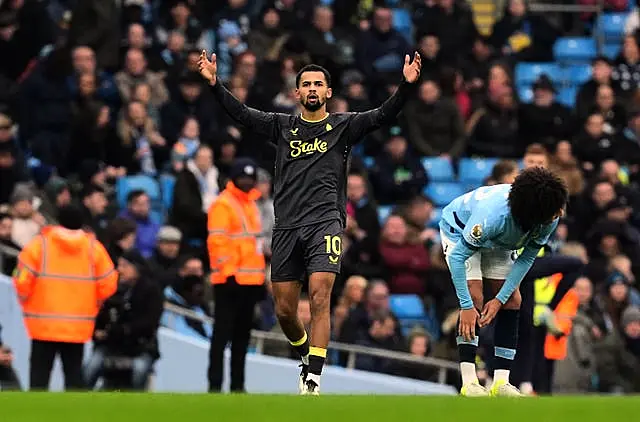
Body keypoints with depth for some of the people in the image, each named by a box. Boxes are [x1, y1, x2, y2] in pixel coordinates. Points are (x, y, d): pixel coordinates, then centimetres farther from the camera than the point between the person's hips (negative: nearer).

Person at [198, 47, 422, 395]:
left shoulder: (343, 126, 8)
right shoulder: (282, 126, 14)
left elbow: (383, 116, -5)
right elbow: (241, 114, 7)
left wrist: (406, 85, -20)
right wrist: (213, 83, -5)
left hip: (325, 222, -3)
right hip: (286, 227, 3)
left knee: (320, 296, -20)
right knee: (284, 311, 6)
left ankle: (313, 379, -20)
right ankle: (308, 355, 35)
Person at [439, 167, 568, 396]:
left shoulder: (550, 221, -29)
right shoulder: (492, 216, -46)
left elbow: (527, 258, -13)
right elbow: (457, 256, -37)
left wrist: (500, 299, -18)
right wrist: (466, 306, -37)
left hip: (498, 242, 6)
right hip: (459, 230, -6)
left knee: (513, 301, -6)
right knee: (474, 298, -21)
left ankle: (501, 383, -6)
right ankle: (469, 382, -22)